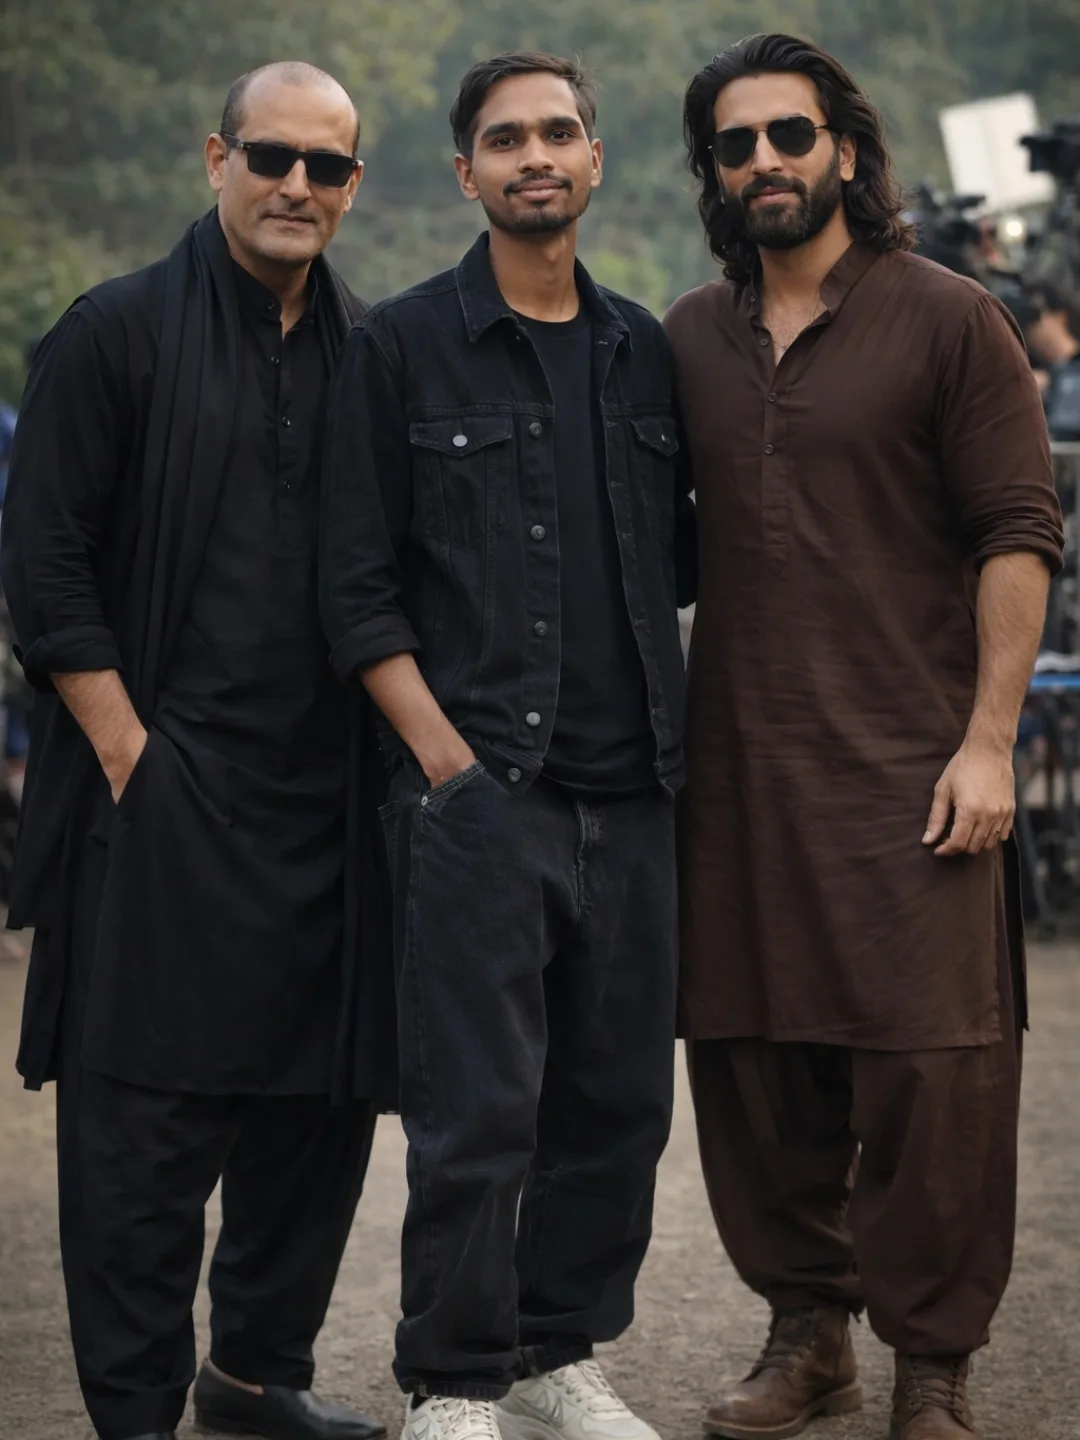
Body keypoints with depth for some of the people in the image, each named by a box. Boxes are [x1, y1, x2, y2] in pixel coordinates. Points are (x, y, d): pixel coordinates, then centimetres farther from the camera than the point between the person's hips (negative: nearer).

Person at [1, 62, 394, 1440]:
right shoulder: (117, 332, -2)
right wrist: (130, 752, -10)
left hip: (330, 803, 5)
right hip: (164, 796, -5)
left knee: (322, 1101, 10)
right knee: (150, 1117, -4)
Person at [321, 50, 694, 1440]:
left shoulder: (643, 351, 14)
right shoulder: (400, 347, 1)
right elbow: (358, 587, -2)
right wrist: (444, 755, -10)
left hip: (629, 797, 5)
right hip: (476, 790, -5)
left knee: (619, 1101, 8)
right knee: (477, 1113, -5)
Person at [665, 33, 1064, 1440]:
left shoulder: (948, 319, 0)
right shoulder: (687, 340, 12)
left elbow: (1017, 535, -4)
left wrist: (988, 740, -11)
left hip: (911, 769, -4)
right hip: (739, 769, 4)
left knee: (928, 1065, -4)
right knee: (753, 1062, 8)